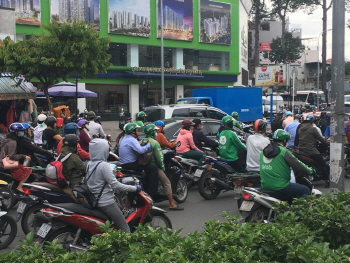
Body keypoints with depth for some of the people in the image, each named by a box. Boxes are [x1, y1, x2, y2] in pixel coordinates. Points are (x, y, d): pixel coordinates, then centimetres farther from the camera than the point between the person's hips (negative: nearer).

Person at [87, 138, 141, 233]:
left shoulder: (90, 164, 6)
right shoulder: (103, 165, -19)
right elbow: (115, 185, -21)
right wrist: (135, 188, -12)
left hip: (95, 200, 9)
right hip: (106, 203, -9)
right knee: (125, 230, -6)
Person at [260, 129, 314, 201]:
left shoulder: (263, 152, 10)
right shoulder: (283, 151, -11)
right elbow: (297, 166, -9)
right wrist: (310, 171, 9)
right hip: (280, 187, -8)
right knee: (306, 190, 4)